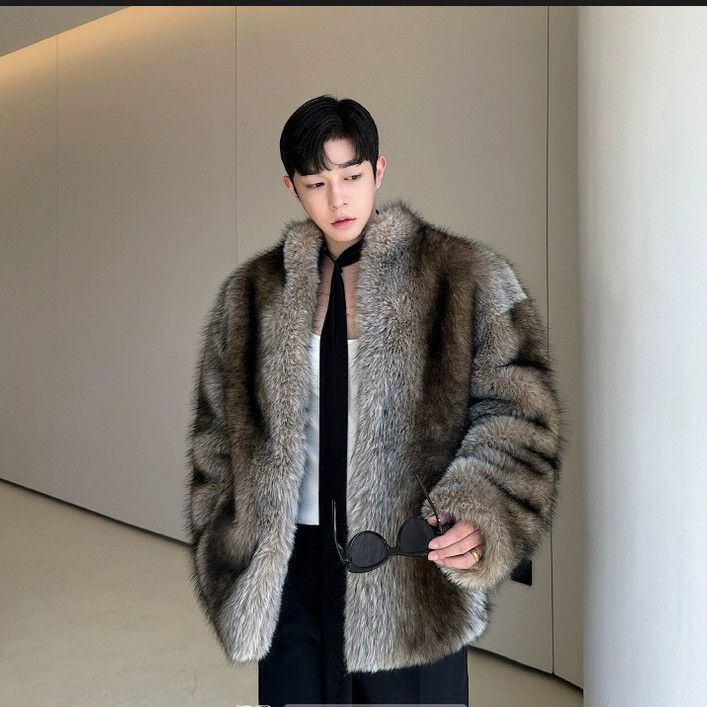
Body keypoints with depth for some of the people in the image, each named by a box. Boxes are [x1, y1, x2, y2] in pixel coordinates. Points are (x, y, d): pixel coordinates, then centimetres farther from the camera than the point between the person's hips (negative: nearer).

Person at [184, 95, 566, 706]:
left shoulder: (468, 277, -5)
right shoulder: (251, 293, 4)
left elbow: (517, 416, -7)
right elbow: (217, 435, 9)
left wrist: (482, 517, -23)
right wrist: (221, 560, 6)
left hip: (411, 572, -2)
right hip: (292, 569, 3)